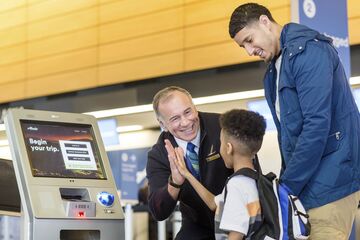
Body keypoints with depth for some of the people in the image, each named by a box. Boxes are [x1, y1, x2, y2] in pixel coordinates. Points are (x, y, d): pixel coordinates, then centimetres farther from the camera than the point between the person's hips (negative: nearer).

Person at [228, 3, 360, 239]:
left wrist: (288, 186, -15)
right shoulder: (274, 71, 16)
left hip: (331, 178, -9)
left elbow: (317, 125, -20)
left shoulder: (308, 51, -13)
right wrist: (285, 180, 9)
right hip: (304, 180, 9)